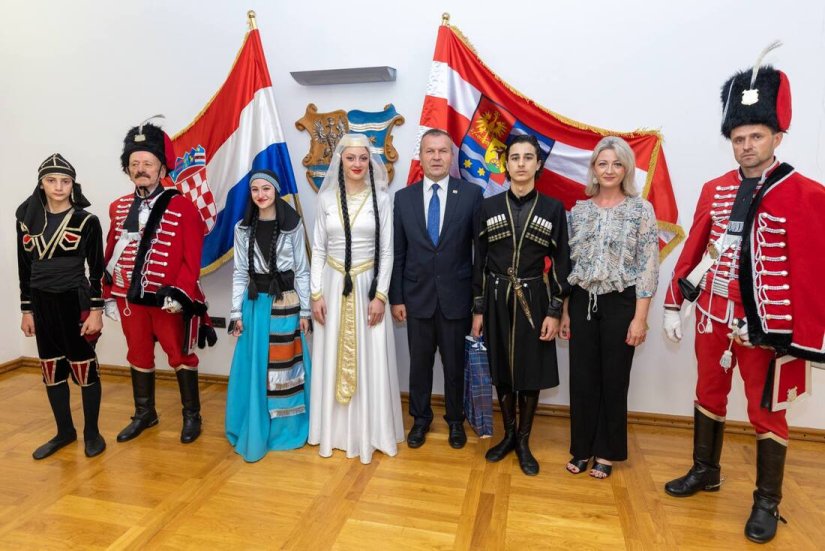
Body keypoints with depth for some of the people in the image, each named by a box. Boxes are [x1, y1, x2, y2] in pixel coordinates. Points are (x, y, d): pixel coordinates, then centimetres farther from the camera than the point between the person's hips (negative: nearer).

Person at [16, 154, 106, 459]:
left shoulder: (87, 221, -5)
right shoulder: (27, 220, 6)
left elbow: (97, 269, -6)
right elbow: (24, 269, 10)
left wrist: (96, 310, -10)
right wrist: (27, 310, 8)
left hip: (75, 302, -4)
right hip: (42, 304, 5)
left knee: (84, 368, 2)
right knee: (51, 371, 12)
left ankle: (92, 432, 17)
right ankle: (65, 431, 27)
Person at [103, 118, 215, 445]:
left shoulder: (183, 207, -10)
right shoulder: (118, 208, 6)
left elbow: (192, 258, -13)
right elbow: (111, 255, 10)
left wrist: (179, 293, -20)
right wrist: (109, 295, 10)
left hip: (169, 301, -5)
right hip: (130, 299, 5)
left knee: (180, 356, 8)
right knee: (139, 357, 17)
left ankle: (192, 416, 24)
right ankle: (145, 414, 35)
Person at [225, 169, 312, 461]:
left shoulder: (293, 226, -2)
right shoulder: (243, 228, 3)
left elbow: (302, 270, 0)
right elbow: (240, 272, 5)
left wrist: (304, 310, -2)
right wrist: (237, 312, 1)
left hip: (286, 302, -1)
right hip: (255, 303, 2)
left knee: (285, 366, 6)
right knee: (254, 368, 6)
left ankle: (286, 428, 24)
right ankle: (255, 431, 22)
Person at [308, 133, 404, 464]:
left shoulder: (381, 199, 0)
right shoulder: (327, 198, 3)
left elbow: (386, 252, -1)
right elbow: (318, 250, 4)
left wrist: (380, 295, -8)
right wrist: (316, 294, -3)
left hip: (368, 286, -1)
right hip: (334, 286, 2)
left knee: (370, 361, 4)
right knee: (333, 360, 8)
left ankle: (369, 432, 21)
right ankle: (334, 430, 25)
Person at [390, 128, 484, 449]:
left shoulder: (472, 194, -3)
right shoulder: (403, 197, 3)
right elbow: (397, 253, 4)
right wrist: (396, 297, 2)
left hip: (457, 297, -1)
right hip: (417, 297, 2)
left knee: (455, 364, 12)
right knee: (419, 363, 14)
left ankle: (455, 420, 35)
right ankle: (420, 419, 36)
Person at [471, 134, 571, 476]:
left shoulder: (553, 209, -1)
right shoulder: (488, 206, 1)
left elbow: (561, 263, 0)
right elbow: (479, 260, 3)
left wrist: (554, 311, -6)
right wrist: (478, 308, 1)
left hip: (534, 300, -1)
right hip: (497, 298, 1)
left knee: (531, 372, 7)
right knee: (501, 370, 11)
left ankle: (524, 442, 26)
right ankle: (509, 434, 32)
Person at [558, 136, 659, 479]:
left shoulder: (641, 209, -3)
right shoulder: (579, 210, 6)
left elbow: (648, 267, -6)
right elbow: (568, 263, 8)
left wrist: (640, 318, -10)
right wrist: (564, 311, 6)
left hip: (620, 304, -3)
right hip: (582, 303, 3)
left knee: (614, 379, 8)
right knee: (582, 378, 8)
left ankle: (607, 452, 27)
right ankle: (582, 447, 27)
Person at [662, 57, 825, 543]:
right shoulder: (714, 190, 4)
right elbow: (694, 249, 7)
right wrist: (673, 304, 6)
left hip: (767, 327, -4)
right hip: (714, 318, 5)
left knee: (766, 411, 10)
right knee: (709, 396, 17)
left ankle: (768, 502, 28)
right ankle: (705, 472, 37)